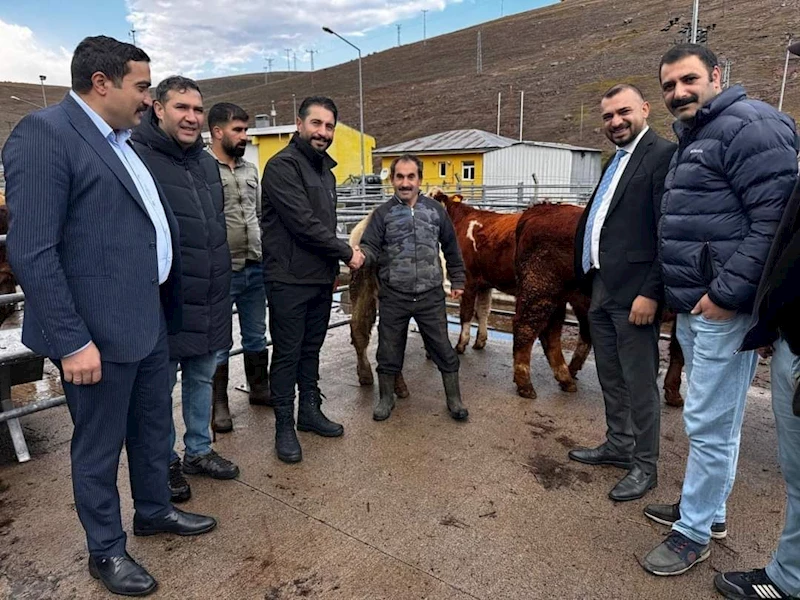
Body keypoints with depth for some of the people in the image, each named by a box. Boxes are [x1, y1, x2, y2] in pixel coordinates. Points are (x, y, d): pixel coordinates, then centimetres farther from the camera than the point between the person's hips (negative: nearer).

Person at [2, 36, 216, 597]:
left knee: (154, 426, 22)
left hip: (150, 319, 9)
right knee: (99, 446, 10)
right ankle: (106, 550, 31)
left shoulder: (122, 141, 14)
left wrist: (167, 303, 15)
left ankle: (155, 510, 43)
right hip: (99, 330, -8)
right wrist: (71, 341, -20)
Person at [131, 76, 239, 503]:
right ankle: (165, 463, 28)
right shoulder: (136, 158, -14)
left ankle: (198, 451, 36)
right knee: (160, 387, 10)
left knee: (202, 379, 18)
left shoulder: (207, 162, 10)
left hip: (210, 302, 7)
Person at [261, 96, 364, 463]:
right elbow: (303, 224, -20)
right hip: (289, 280, -8)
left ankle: (310, 411, 29)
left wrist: (333, 267, 13)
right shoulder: (282, 166, -12)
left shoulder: (326, 170, 16)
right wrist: (346, 253, -11)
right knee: (287, 353, 1)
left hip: (321, 278, 8)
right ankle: (284, 426, 14)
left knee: (311, 349, 16)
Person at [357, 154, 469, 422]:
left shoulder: (435, 210, 4)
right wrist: (361, 255, -33)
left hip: (431, 296, 1)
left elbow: (451, 248, 12)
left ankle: (454, 400, 25)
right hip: (393, 297, 0)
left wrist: (457, 280, 14)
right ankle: (385, 398, 31)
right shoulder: (383, 213, -1)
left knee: (443, 349, 8)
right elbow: (371, 247, -10)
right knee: (389, 351, 11)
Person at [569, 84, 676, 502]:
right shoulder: (616, 161, 19)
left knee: (639, 383, 4)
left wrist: (651, 293, -19)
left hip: (634, 293, -9)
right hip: (601, 290, 9)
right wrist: (589, 279, 12)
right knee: (611, 379, 19)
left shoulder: (663, 154, -9)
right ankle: (619, 446, 35)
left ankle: (644, 465, 19)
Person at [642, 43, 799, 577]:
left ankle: (695, 532, 15)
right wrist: (680, 294, 16)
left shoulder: (749, 123, -10)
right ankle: (709, 508, 33)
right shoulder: (693, 137, 19)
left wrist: (727, 293, -21)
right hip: (693, 306, 9)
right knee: (711, 419, 18)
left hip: (725, 306, -9)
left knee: (710, 424, 0)